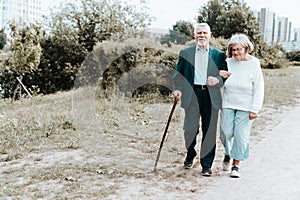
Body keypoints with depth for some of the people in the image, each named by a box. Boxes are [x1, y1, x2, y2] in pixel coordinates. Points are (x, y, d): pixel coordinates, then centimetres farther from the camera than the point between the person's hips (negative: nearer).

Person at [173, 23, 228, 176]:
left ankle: (206, 165, 13)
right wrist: (178, 89, -5)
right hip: (192, 95, 0)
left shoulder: (219, 55, 10)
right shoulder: (185, 53, 11)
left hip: (211, 96, 0)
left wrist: (218, 80, -10)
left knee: (209, 132, 1)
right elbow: (178, 74, 10)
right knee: (190, 129, 0)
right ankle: (190, 155, 29)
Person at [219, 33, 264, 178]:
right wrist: (220, 75, -8)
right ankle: (227, 154, 31)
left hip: (245, 107, -2)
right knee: (226, 133, 1)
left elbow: (259, 89, -5)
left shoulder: (254, 64, -6)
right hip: (227, 105, 2)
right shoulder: (228, 63, 1)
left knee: (241, 136, -1)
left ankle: (236, 165, 13)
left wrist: (254, 109, -10)